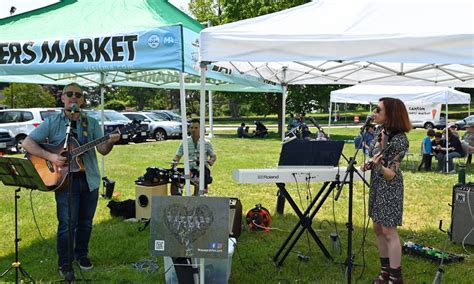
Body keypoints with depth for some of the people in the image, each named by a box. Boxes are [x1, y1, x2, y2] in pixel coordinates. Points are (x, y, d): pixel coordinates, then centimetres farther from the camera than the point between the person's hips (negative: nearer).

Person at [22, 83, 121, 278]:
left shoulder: (92, 123, 7)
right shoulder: (52, 122, -1)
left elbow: (103, 150, 1)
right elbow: (28, 143, -7)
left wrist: (110, 143, -22)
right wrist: (51, 156, -20)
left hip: (90, 180, 3)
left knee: (86, 222, 13)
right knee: (67, 224, -2)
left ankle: (81, 254, 33)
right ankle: (64, 263, 15)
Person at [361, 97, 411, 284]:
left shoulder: (399, 140, -22)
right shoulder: (381, 130, 2)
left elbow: (391, 174, -22)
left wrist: (378, 165, -41)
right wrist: (369, 165, -2)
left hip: (389, 187, -9)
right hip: (376, 185, 9)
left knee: (389, 231, -3)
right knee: (378, 229, 15)